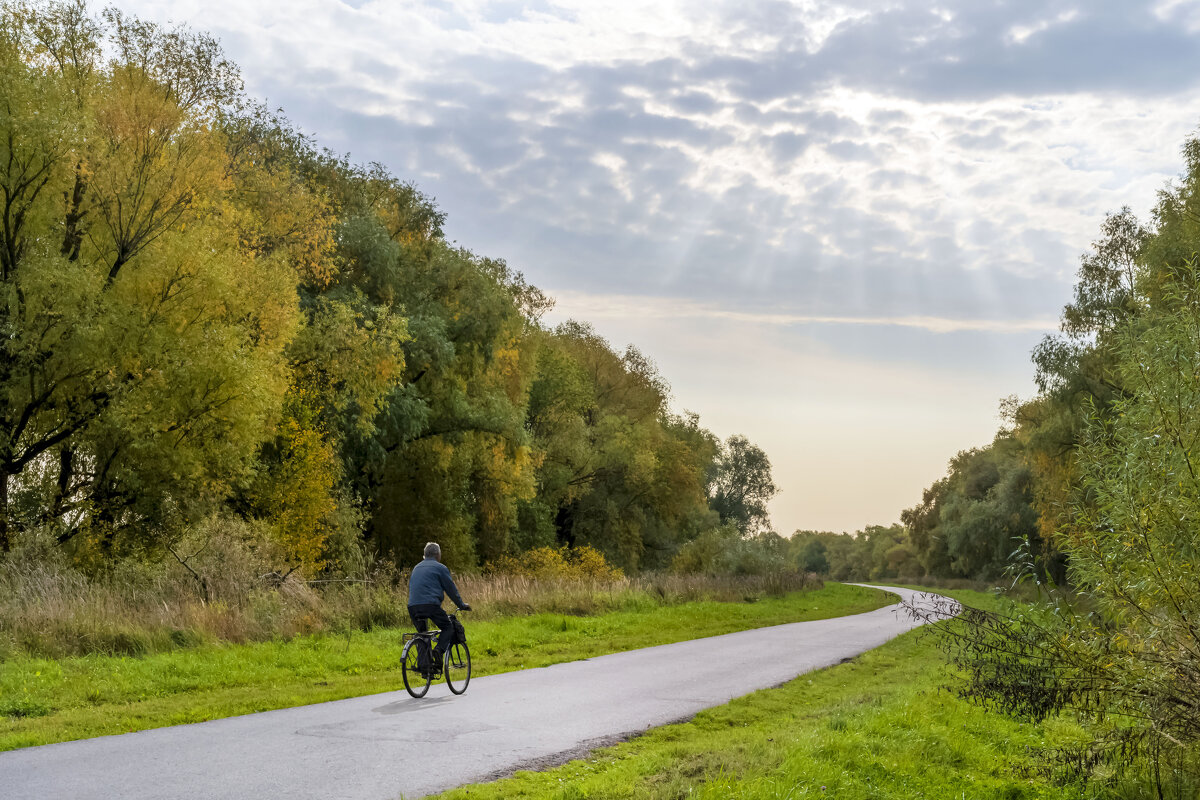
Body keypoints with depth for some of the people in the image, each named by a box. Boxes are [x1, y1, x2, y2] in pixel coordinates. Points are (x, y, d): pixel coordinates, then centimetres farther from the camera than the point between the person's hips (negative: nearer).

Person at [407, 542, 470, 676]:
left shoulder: (416, 568, 26)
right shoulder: (440, 567, 5)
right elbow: (451, 589, 6)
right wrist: (462, 605, 18)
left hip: (413, 606, 6)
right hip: (430, 604, -6)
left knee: (422, 633, 20)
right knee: (448, 627, 9)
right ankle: (439, 649, -16)